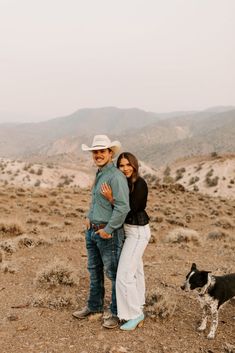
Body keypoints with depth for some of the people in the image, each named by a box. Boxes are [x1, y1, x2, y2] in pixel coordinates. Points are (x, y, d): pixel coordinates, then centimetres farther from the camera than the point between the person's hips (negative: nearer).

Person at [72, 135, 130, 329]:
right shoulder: (99, 174, 11)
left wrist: (108, 229, -19)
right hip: (92, 231, 9)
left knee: (114, 273, 5)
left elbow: (123, 208, -25)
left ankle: (117, 313, 21)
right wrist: (89, 217, 11)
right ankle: (94, 305, 40)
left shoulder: (116, 176, -19)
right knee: (94, 270, 22)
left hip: (108, 233, -9)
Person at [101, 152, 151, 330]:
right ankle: (138, 308, 35)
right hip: (129, 230, 9)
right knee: (136, 270, 20)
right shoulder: (125, 183, 6)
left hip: (138, 232, -9)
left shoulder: (140, 184, -20)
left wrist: (111, 198, -26)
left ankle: (135, 314, 7)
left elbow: (130, 210, -23)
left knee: (125, 274, -7)